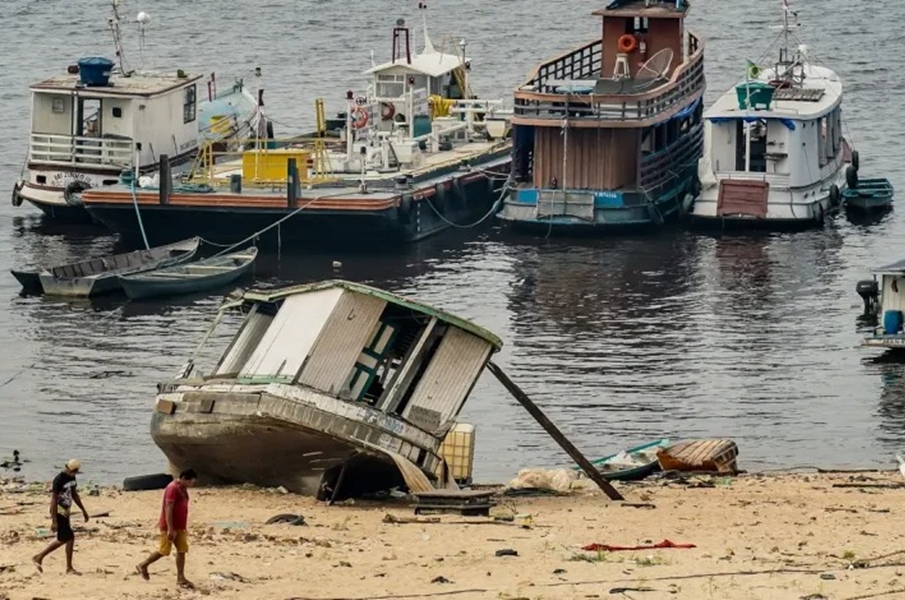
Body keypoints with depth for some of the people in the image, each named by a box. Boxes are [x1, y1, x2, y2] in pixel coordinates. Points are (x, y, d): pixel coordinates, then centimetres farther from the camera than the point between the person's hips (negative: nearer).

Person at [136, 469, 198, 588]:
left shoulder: (182, 489, 12)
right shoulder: (173, 489, -18)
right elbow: (168, 509, -23)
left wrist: (184, 528, 22)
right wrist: (170, 529, -27)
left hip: (179, 527, 9)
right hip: (169, 527, -9)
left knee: (181, 551, 2)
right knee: (164, 551, 0)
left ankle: (180, 578, 2)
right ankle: (143, 566, 18)